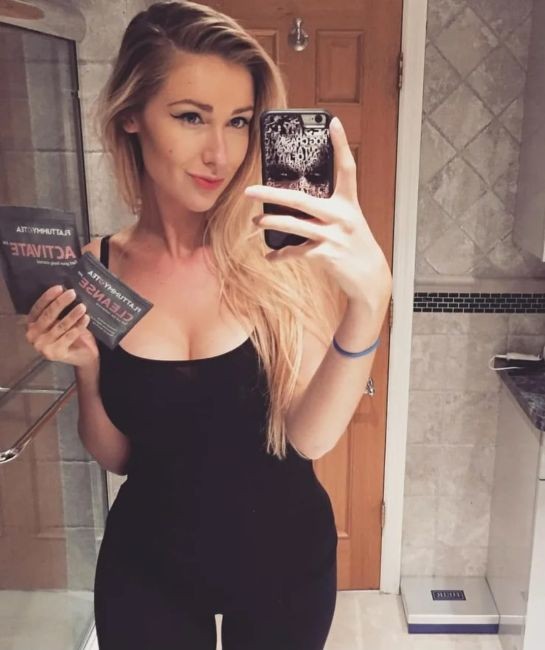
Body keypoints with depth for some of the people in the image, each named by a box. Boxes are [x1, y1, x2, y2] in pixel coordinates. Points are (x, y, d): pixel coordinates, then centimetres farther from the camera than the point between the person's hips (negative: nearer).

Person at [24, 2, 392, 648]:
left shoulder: (282, 252, -16)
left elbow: (308, 436, -24)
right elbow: (117, 457, 0)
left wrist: (369, 297, -38)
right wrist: (86, 368, -18)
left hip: (284, 554, -1)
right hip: (147, 565, 2)